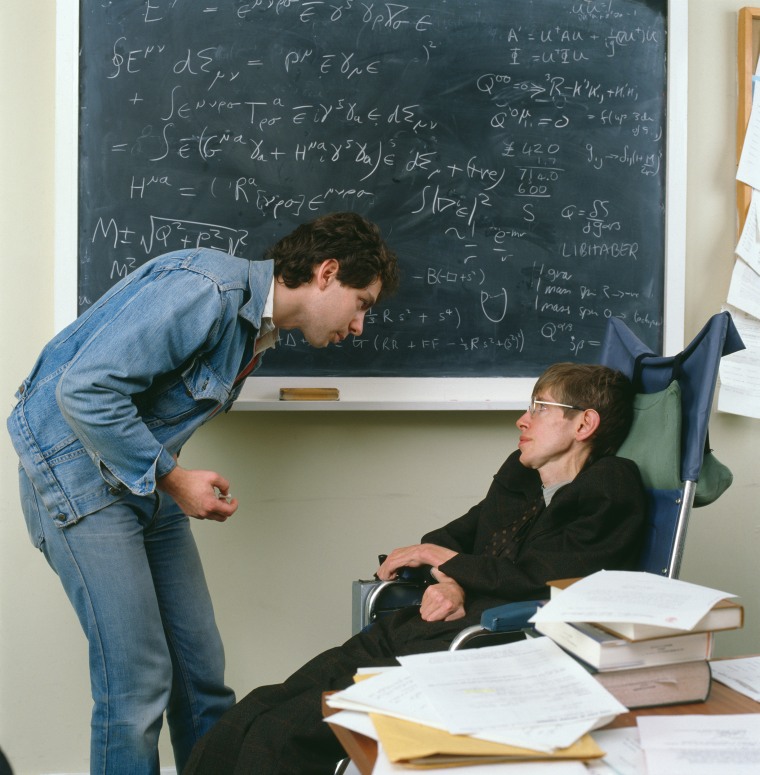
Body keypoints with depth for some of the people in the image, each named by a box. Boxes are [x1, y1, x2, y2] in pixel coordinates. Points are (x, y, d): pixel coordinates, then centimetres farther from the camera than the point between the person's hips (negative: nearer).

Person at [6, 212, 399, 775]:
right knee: (140, 681, -9)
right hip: (78, 469, -9)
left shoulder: (259, 329, 10)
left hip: (149, 478, 9)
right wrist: (172, 479, -20)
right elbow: (83, 389, -26)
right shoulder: (204, 289, -22)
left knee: (201, 665, 9)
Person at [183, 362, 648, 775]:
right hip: (417, 630, 7)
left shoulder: (613, 488, 1)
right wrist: (447, 584, -2)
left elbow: (536, 580, -9)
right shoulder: (518, 473, 24)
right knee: (252, 715, -11)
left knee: (278, 734, -21)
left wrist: (440, 558, 3)